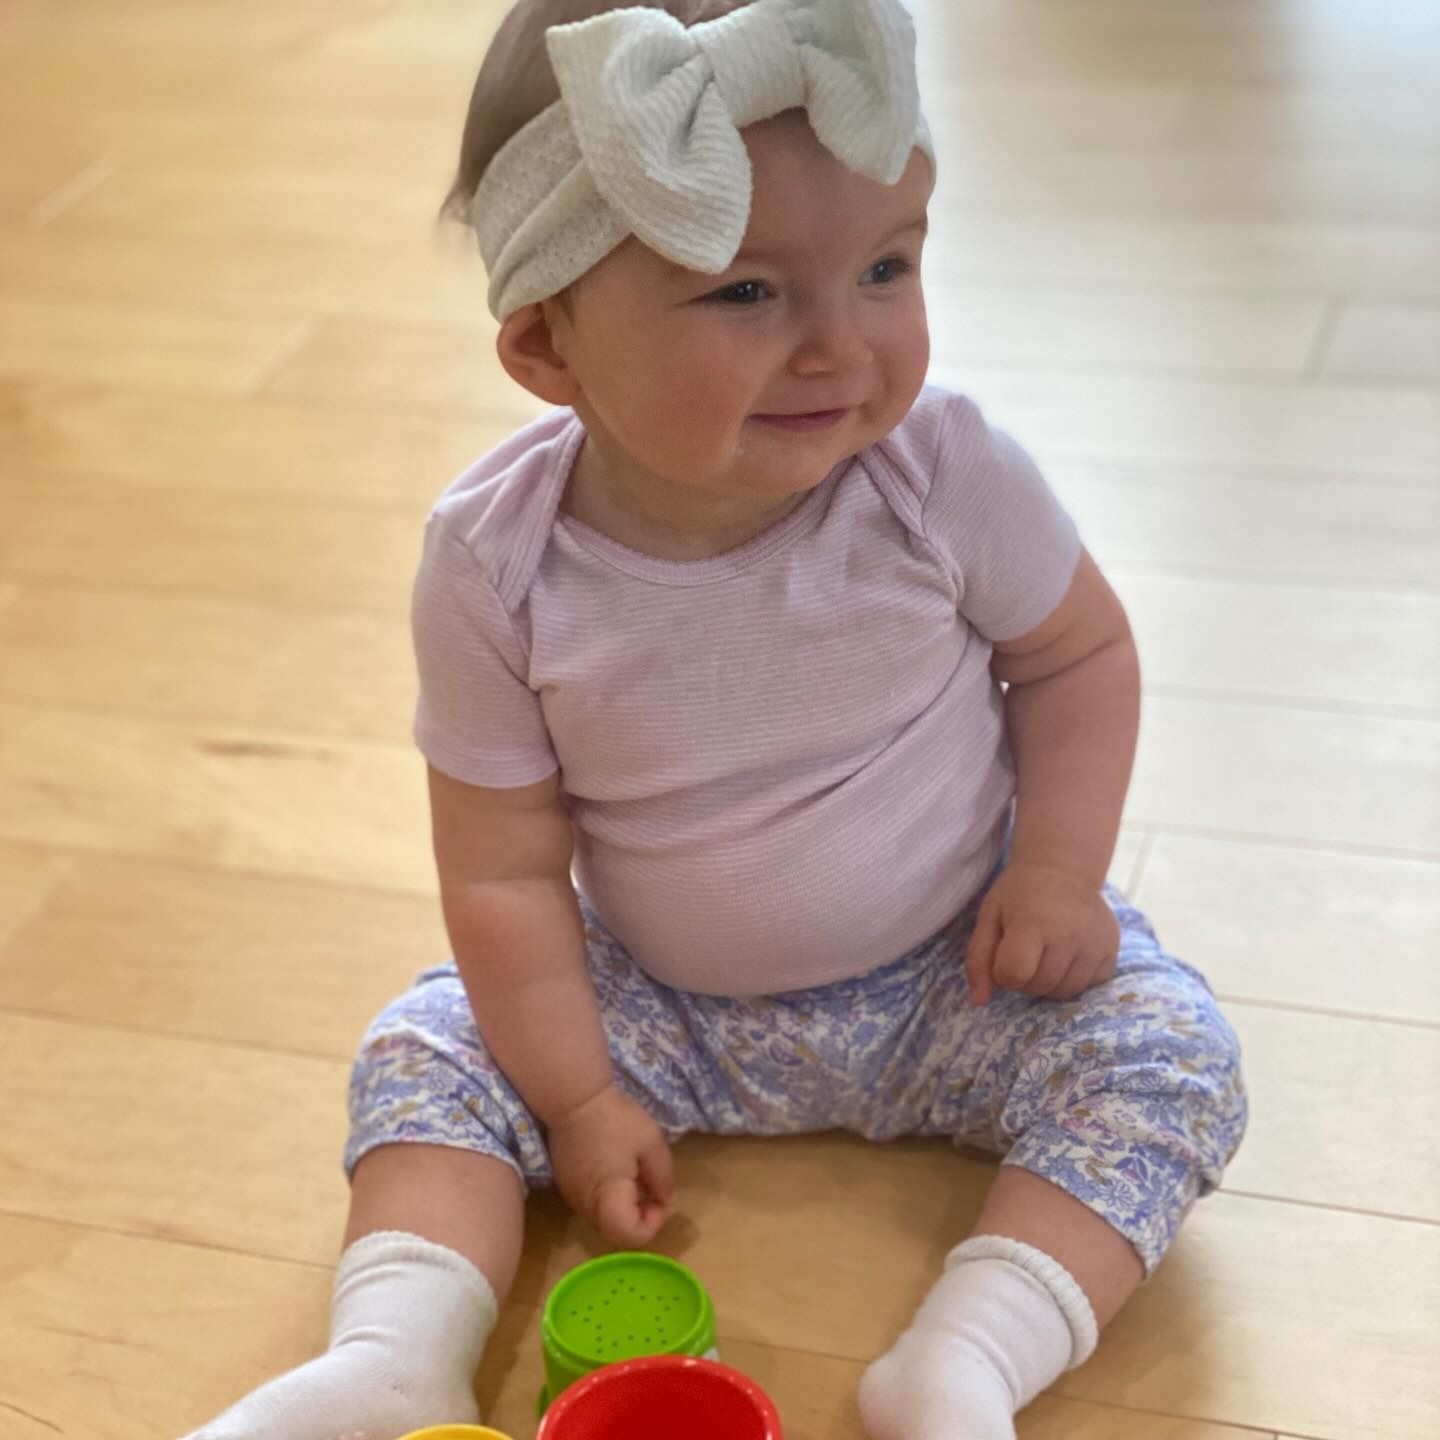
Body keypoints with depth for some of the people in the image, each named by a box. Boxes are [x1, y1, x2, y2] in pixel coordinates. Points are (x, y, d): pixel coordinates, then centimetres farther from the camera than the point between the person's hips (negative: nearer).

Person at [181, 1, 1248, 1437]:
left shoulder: (945, 473, -23)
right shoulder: (494, 562, -21)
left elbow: (1080, 650, -3)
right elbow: (506, 869, -12)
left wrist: (1060, 869, -15)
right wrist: (576, 1099, -10)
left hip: (948, 972, -1)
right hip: (663, 999, 2)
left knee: (1166, 1059, -22)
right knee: (425, 1055, -8)